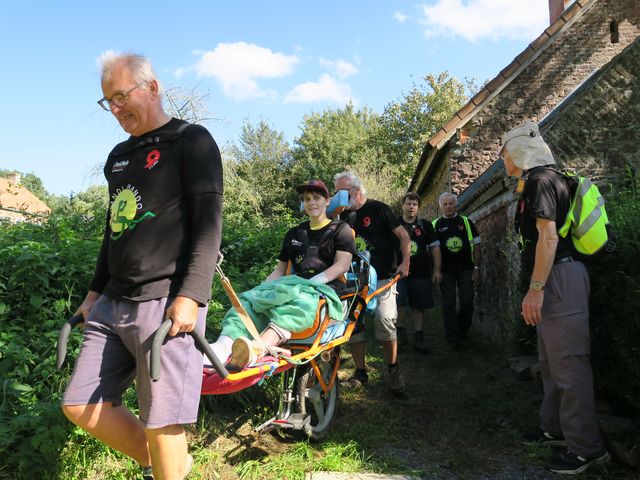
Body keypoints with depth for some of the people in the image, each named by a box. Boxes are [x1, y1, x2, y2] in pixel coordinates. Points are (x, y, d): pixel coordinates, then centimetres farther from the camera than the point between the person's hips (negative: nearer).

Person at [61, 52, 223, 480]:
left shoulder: (192, 141, -3)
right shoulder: (119, 156, 19)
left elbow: (209, 222, -12)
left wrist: (190, 296, -21)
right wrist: (96, 291, 21)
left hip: (167, 303, -8)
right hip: (114, 303, 8)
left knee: (160, 423, -4)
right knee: (81, 406, 10)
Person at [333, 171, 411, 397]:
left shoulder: (378, 209, -1)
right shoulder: (343, 216, 12)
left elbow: (403, 236, -1)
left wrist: (405, 262, -11)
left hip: (383, 277, -5)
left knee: (384, 319, -16)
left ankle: (393, 370, 5)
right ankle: (360, 372, 15)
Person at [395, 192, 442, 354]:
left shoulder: (425, 225, 8)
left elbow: (434, 247, 9)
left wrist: (437, 270, 3)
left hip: (421, 273, 2)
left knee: (418, 306, 8)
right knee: (399, 304, -12)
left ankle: (418, 338, 17)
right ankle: (400, 331, 10)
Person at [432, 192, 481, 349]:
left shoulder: (466, 222, 6)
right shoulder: (435, 225, 5)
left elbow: (476, 246, 6)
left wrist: (476, 268, -1)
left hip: (465, 269, 1)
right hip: (446, 271, 0)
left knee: (467, 302, 0)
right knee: (448, 304, 2)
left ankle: (462, 331, 24)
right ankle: (452, 338, 11)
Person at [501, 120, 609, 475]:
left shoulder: (539, 180, -12)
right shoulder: (540, 181, 19)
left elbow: (548, 236, -21)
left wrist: (535, 290, -23)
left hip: (559, 278, -11)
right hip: (554, 280, 11)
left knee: (568, 363, -5)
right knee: (551, 361, 18)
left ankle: (586, 447, 4)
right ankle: (556, 428, 31)